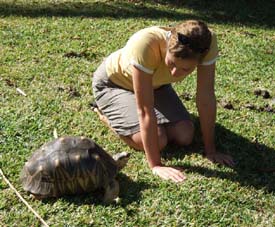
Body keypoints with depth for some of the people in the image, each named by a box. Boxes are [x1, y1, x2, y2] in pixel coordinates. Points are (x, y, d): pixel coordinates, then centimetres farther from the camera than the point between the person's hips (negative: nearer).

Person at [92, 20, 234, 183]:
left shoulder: (207, 42, -32)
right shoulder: (145, 44, -43)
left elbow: (206, 97, -22)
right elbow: (145, 110, -38)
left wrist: (211, 150, -19)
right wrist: (156, 165, -36)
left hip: (155, 83, 5)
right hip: (113, 82, -5)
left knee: (185, 136, -9)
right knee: (157, 141, -20)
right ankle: (107, 114, 8)